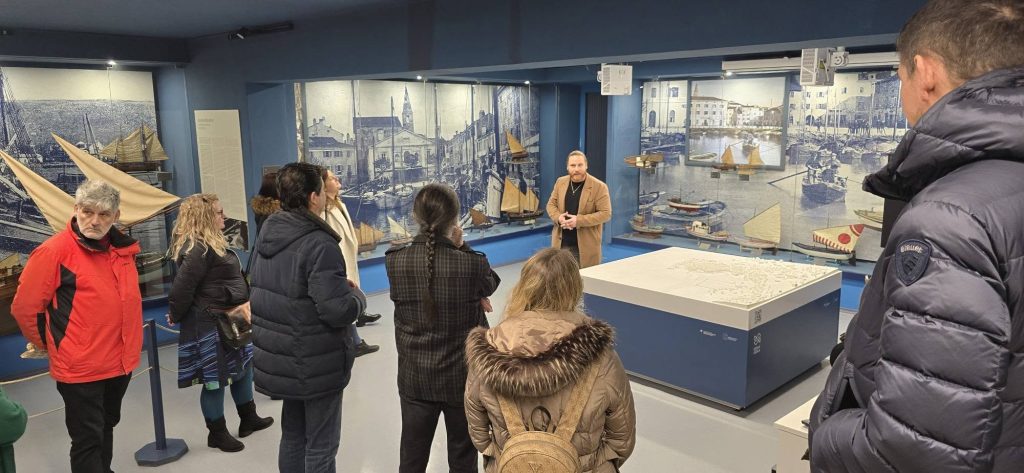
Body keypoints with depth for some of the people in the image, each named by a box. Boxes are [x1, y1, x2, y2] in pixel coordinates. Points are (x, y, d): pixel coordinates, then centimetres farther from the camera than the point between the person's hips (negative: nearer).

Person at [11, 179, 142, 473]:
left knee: (106, 428, 24)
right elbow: (24, 308, -10)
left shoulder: (122, 248, 3)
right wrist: (51, 345, 1)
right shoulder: (54, 251, -16)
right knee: (88, 440, 4)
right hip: (80, 368, -6)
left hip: (121, 362, 6)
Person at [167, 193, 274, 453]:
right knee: (215, 379, 4)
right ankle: (217, 433, 20)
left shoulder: (211, 243, 11)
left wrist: (242, 302, 8)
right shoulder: (198, 250, -22)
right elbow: (182, 289, -23)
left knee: (243, 367, 20)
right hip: (210, 324, -11)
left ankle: (248, 418, 35)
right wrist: (176, 317, -8)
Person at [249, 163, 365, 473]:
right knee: (321, 445, 7)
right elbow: (339, 311, -28)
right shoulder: (319, 244, -24)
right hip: (317, 364, -8)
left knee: (292, 436, 22)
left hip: (280, 358, 8)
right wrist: (356, 295, -5)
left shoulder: (268, 235, 2)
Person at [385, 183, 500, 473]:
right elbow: (492, 284, 1)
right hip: (463, 376, -2)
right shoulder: (472, 263, -20)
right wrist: (461, 247, 0)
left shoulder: (395, 261, -11)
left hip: (414, 376, 2)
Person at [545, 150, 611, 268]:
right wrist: (558, 217, -10)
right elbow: (551, 204, 13)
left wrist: (579, 220, -21)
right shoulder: (560, 182, 6)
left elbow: (605, 213, -13)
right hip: (561, 243, 4)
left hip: (586, 245, -4)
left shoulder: (599, 187, -10)